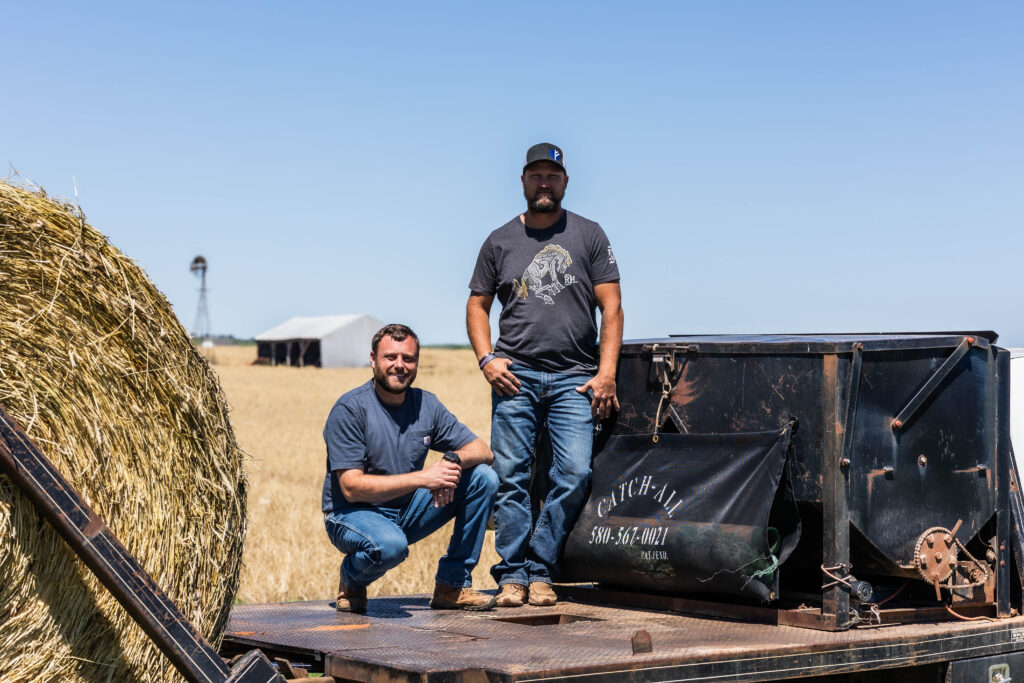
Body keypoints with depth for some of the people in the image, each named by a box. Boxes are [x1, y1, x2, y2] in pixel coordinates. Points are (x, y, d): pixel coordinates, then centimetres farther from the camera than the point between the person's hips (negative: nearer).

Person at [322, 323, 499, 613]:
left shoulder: (427, 404, 2)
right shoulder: (349, 409, -16)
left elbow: (482, 451, 0)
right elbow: (352, 487, -22)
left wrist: (453, 459, -24)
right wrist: (421, 478, -29)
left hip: (408, 513, 6)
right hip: (352, 513, -6)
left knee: (484, 478, -10)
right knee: (390, 545, -40)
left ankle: (452, 585, -3)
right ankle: (351, 579, -2)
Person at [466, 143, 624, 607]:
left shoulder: (588, 235, 9)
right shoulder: (500, 241, 12)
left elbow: (611, 307, 5)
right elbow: (477, 305, 16)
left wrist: (606, 374, -4)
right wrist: (486, 359, -1)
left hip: (574, 378, -1)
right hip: (515, 376, 1)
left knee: (574, 473, -11)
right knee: (510, 476, -3)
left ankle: (540, 571, 1)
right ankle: (512, 575, 6)